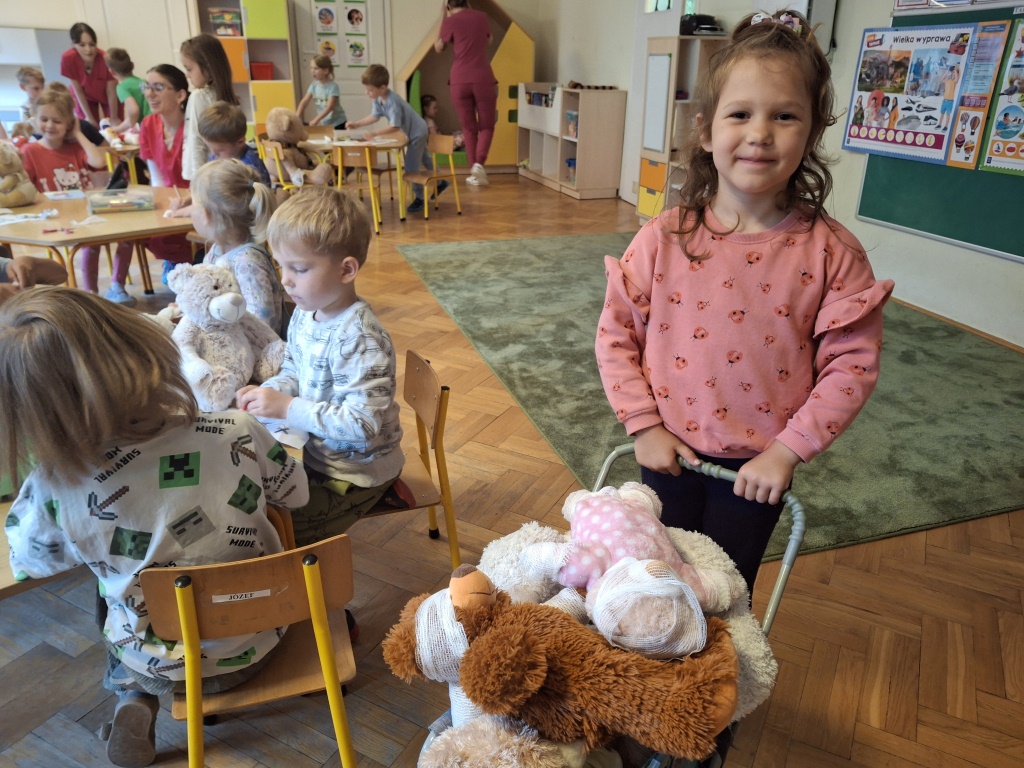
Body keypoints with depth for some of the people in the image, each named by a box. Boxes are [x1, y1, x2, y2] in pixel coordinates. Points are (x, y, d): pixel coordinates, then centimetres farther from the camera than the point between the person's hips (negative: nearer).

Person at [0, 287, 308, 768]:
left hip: (162, 667, 0)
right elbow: (296, 494, -5)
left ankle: (136, 703, 17)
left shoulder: (52, 492, -26)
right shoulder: (238, 434, -27)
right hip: (257, 642, 1)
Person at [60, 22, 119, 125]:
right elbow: (78, 91, -19)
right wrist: (89, 117, -17)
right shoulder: (68, 58, -32)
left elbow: (111, 92, -24)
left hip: (106, 96, 0)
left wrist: (114, 118, -18)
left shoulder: (105, 58, -35)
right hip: (85, 97, 0)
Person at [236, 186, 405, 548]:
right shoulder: (305, 315, -2)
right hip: (318, 455, 9)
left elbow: (362, 425, -31)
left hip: (357, 473, -9)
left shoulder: (359, 340, -30)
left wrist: (287, 407, -29)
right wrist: (266, 391, -7)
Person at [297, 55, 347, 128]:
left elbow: (330, 107, -27)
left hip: (337, 124, -5)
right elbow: (304, 102, -5)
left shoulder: (333, 87, -17)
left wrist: (316, 119, -37)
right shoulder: (314, 85, 1)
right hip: (323, 124, 6)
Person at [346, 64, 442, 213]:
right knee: (424, 159, 25)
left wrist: (375, 133, -39)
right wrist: (357, 124, -5)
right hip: (414, 132, 10)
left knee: (411, 167, -10)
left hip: (417, 133, -10)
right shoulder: (378, 99, -8)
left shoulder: (392, 102, -35)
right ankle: (440, 183, 43)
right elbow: (374, 116, 3)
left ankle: (419, 198, 2)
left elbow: (394, 127, -37)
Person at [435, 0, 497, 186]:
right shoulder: (482, 17, 9)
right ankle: (479, 164, -14)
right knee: (486, 126, 9)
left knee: (469, 128, 10)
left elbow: (438, 48, 16)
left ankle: (474, 172, 9)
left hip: (459, 81, 0)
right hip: (483, 79, 0)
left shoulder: (450, 22, 2)